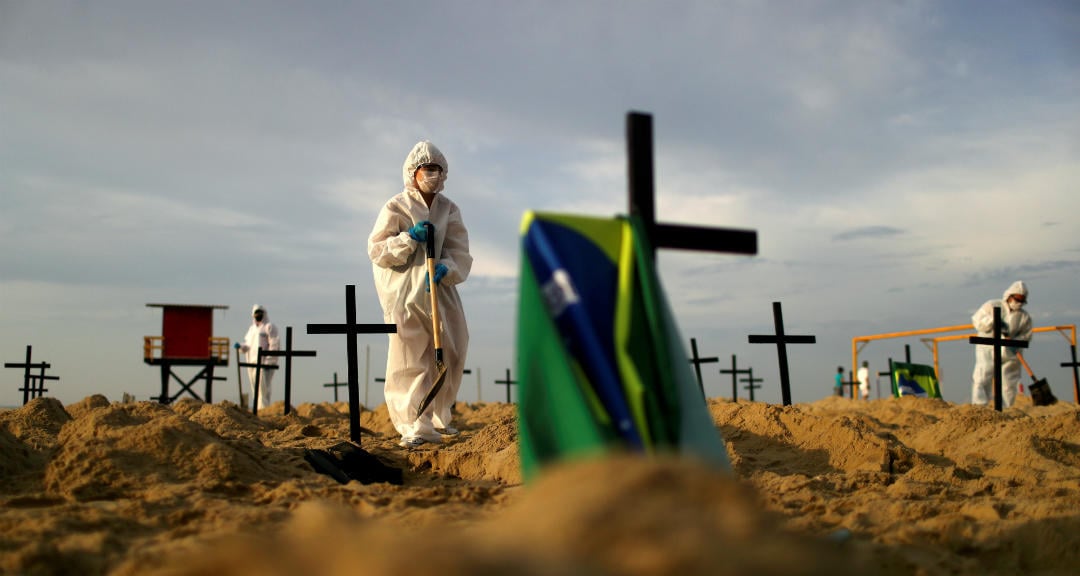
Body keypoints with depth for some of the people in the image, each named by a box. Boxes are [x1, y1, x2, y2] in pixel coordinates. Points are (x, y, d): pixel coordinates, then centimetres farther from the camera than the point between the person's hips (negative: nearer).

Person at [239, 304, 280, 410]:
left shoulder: (269, 327, -1)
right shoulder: (251, 328, 22)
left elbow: (274, 345, -9)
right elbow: (247, 346, 23)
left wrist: (268, 361, -17)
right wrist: (241, 347, 0)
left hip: (264, 362, -7)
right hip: (252, 362, 7)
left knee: (263, 386, -13)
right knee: (255, 388, 6)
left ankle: (263, 408, -15)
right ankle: (258, 408, 9)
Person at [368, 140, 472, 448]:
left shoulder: (449, 209, 12)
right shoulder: (396, 207, 1)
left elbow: (460, 252, 4)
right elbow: (376, 250, -2)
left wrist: (446, 269, -17)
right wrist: (409, 238, -16)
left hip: (441, 292, 5)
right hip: (405, 293, -4)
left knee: (449, 356, 10)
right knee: (409, 360, -8)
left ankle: (438, 418, 28)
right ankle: (415, 426, -7)